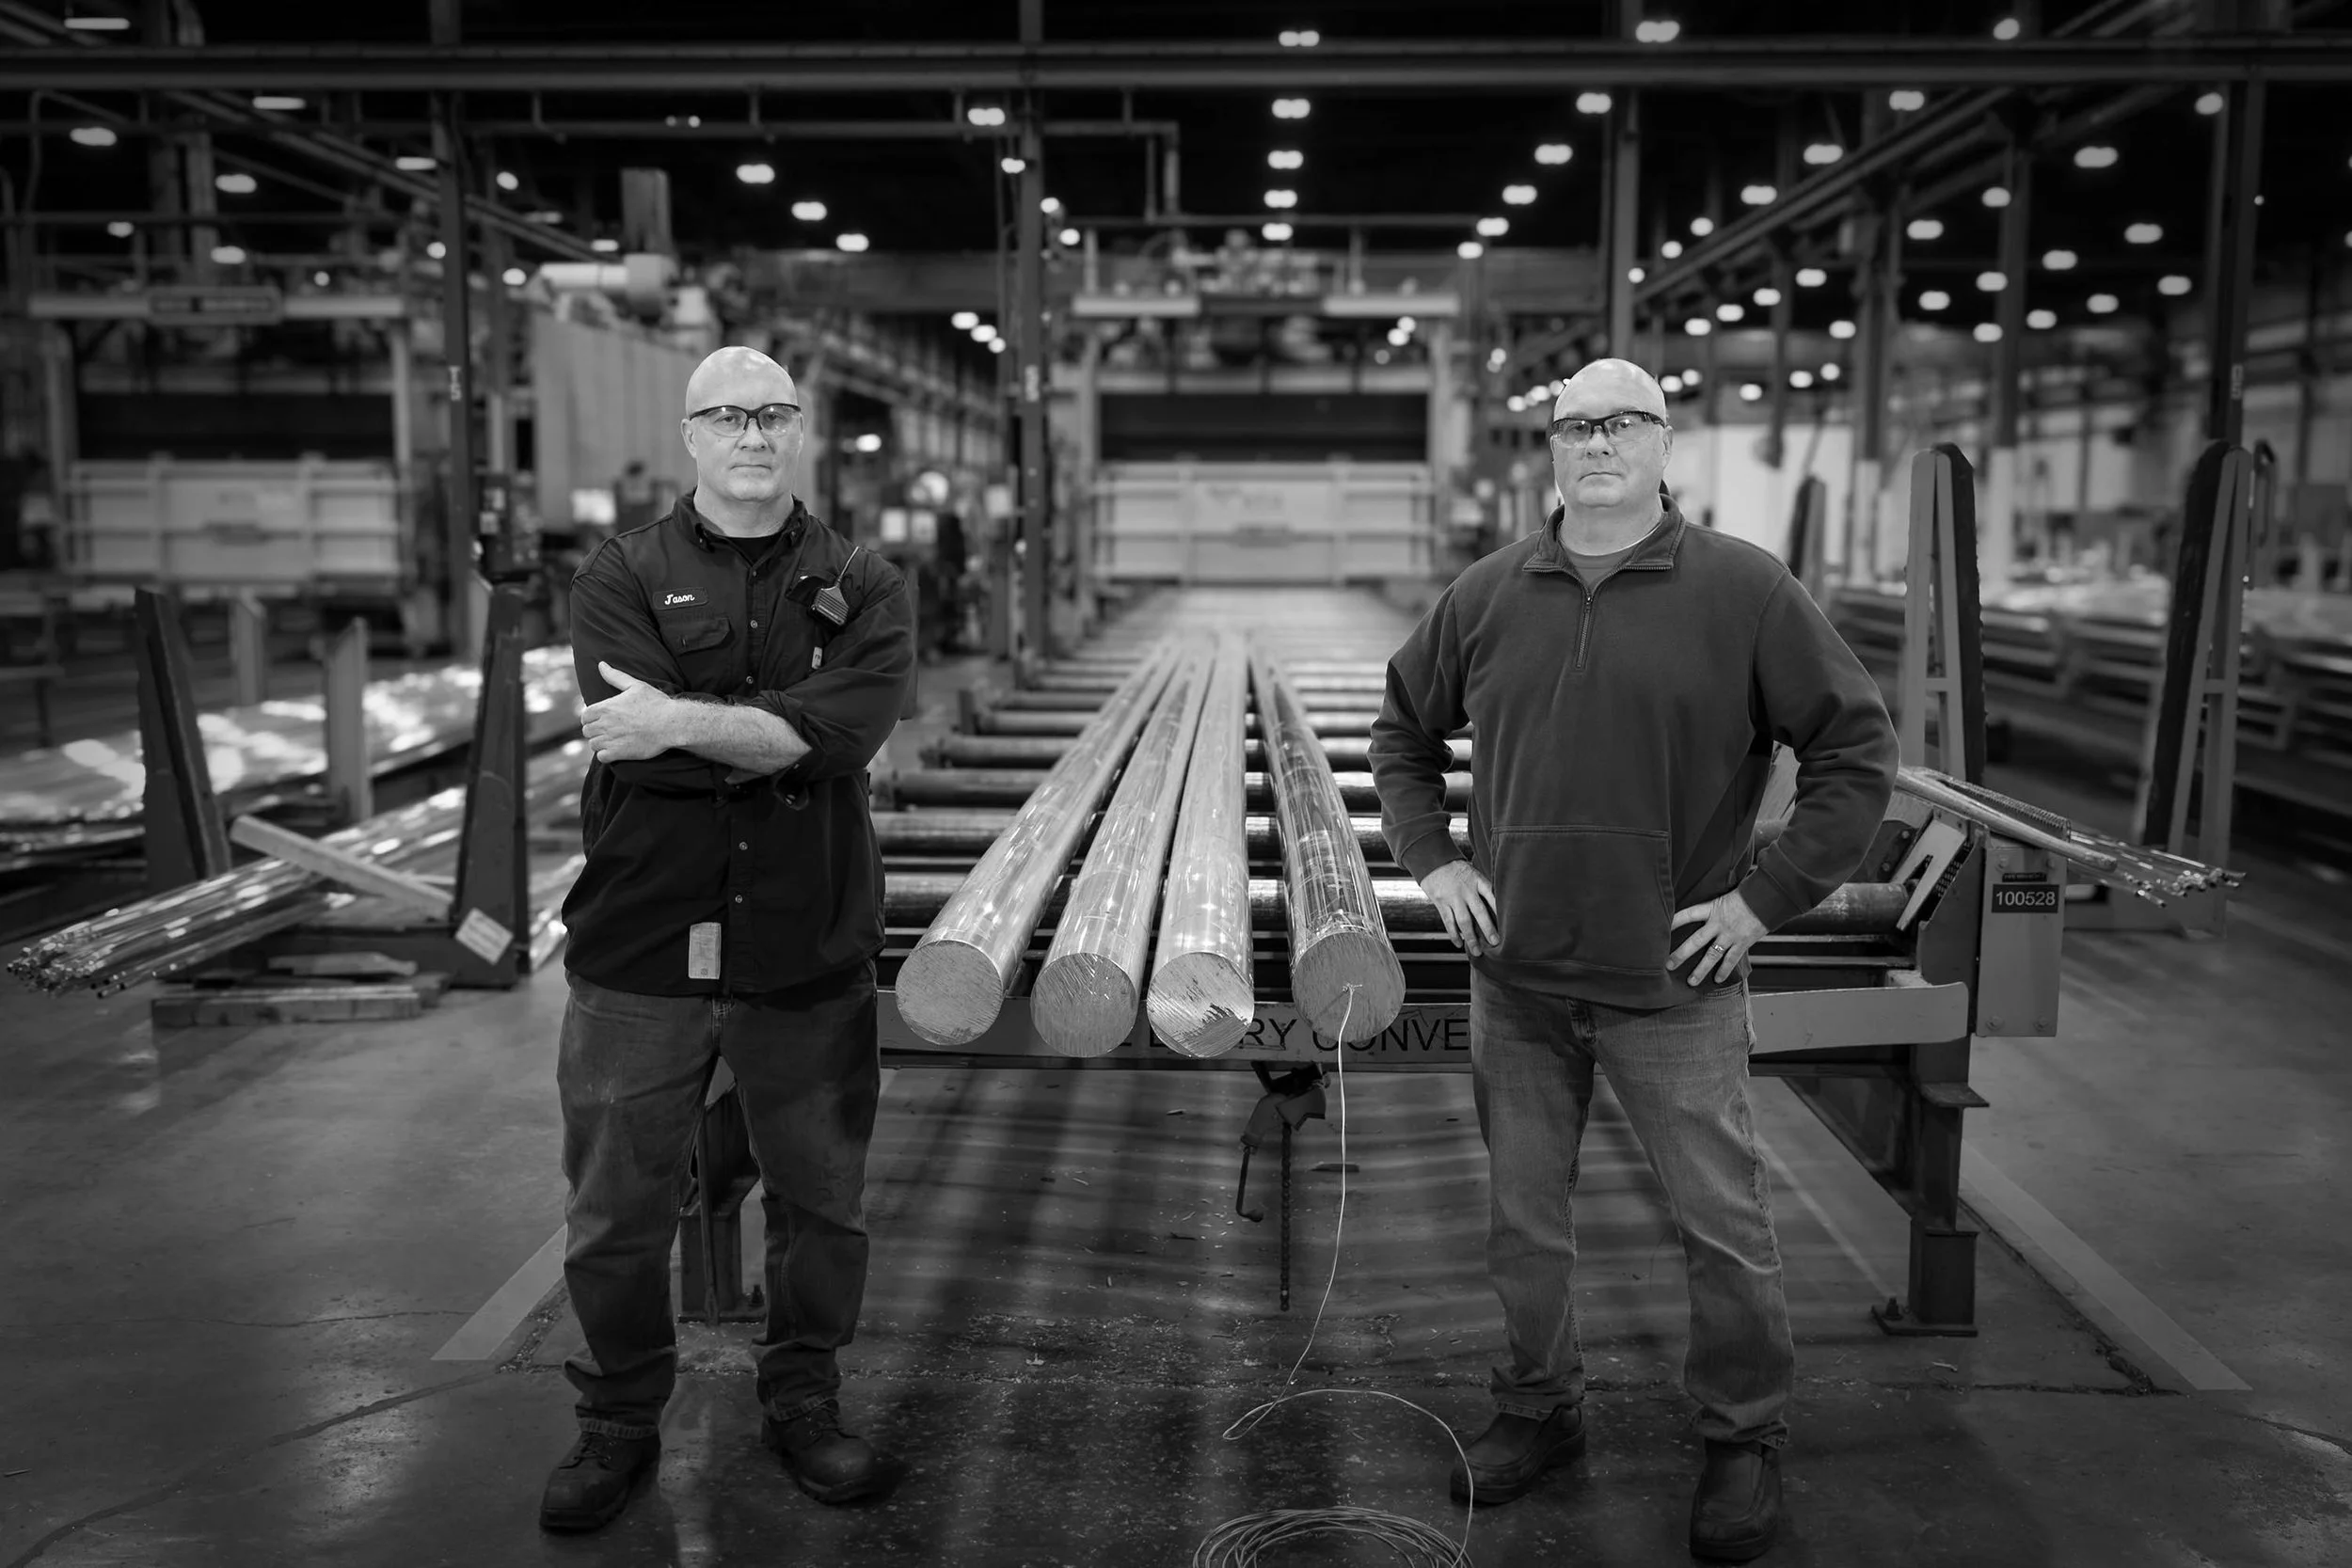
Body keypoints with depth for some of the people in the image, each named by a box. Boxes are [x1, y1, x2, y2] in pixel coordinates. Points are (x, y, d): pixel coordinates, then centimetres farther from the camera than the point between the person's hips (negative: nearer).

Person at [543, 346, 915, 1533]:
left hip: (808, 949, 1)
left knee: (820, 1199, 13)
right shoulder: (622, 576, 1)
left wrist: (686, 720, -21)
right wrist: (788, 733, -15)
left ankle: (803, 1402, 34)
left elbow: (850, 727, -16)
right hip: (640, 945, 0)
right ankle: (619, 1422, 31)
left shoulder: (861, 587, 4)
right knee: (614, 1212, 10)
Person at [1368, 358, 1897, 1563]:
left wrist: (1767, 895, -8)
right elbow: (1403, 729, 18)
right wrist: (1430, 859, 6)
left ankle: (1744, 1441, 28)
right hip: (1514, 975, 3)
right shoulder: (1487, 596, 5)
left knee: (1722, 1225, 7)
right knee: (1523, 1218, 15)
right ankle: (1540, 1409, 35)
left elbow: (1856, 750, -4)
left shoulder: (1744, 592, -6)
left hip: (1673, 981, -3)